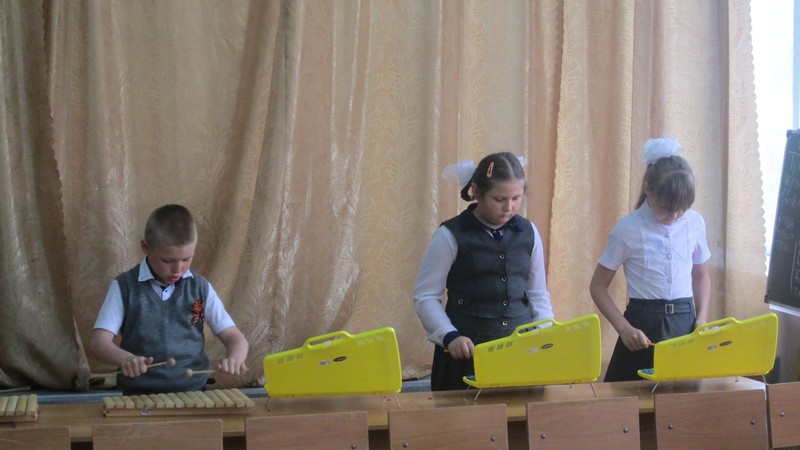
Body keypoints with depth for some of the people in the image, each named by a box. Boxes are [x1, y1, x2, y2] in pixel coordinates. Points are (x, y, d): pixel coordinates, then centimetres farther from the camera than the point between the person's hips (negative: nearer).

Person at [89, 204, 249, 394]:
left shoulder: (200, 288, 8)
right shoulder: (124, 287, 2)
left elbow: (234, 337, 8)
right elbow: (98, 341, -3)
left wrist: (235, 360, -16)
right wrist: (125, 359, -26)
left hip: (193, 393, 2)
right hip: (140, 396, -1)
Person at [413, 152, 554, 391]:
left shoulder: (528, 232, 6)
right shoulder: (450, 236, -7)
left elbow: (538, 295, 14)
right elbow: (425, 297, -6)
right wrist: (449, 336, -19)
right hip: (467, 350, -3)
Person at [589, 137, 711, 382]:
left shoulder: (695, 223, 2)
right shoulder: (628, 229, -8)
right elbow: (598, 286, -2)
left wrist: (702, 320, 3)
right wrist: (624, 328, -12)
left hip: (685, 322, 3)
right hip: (644, 324, -3)